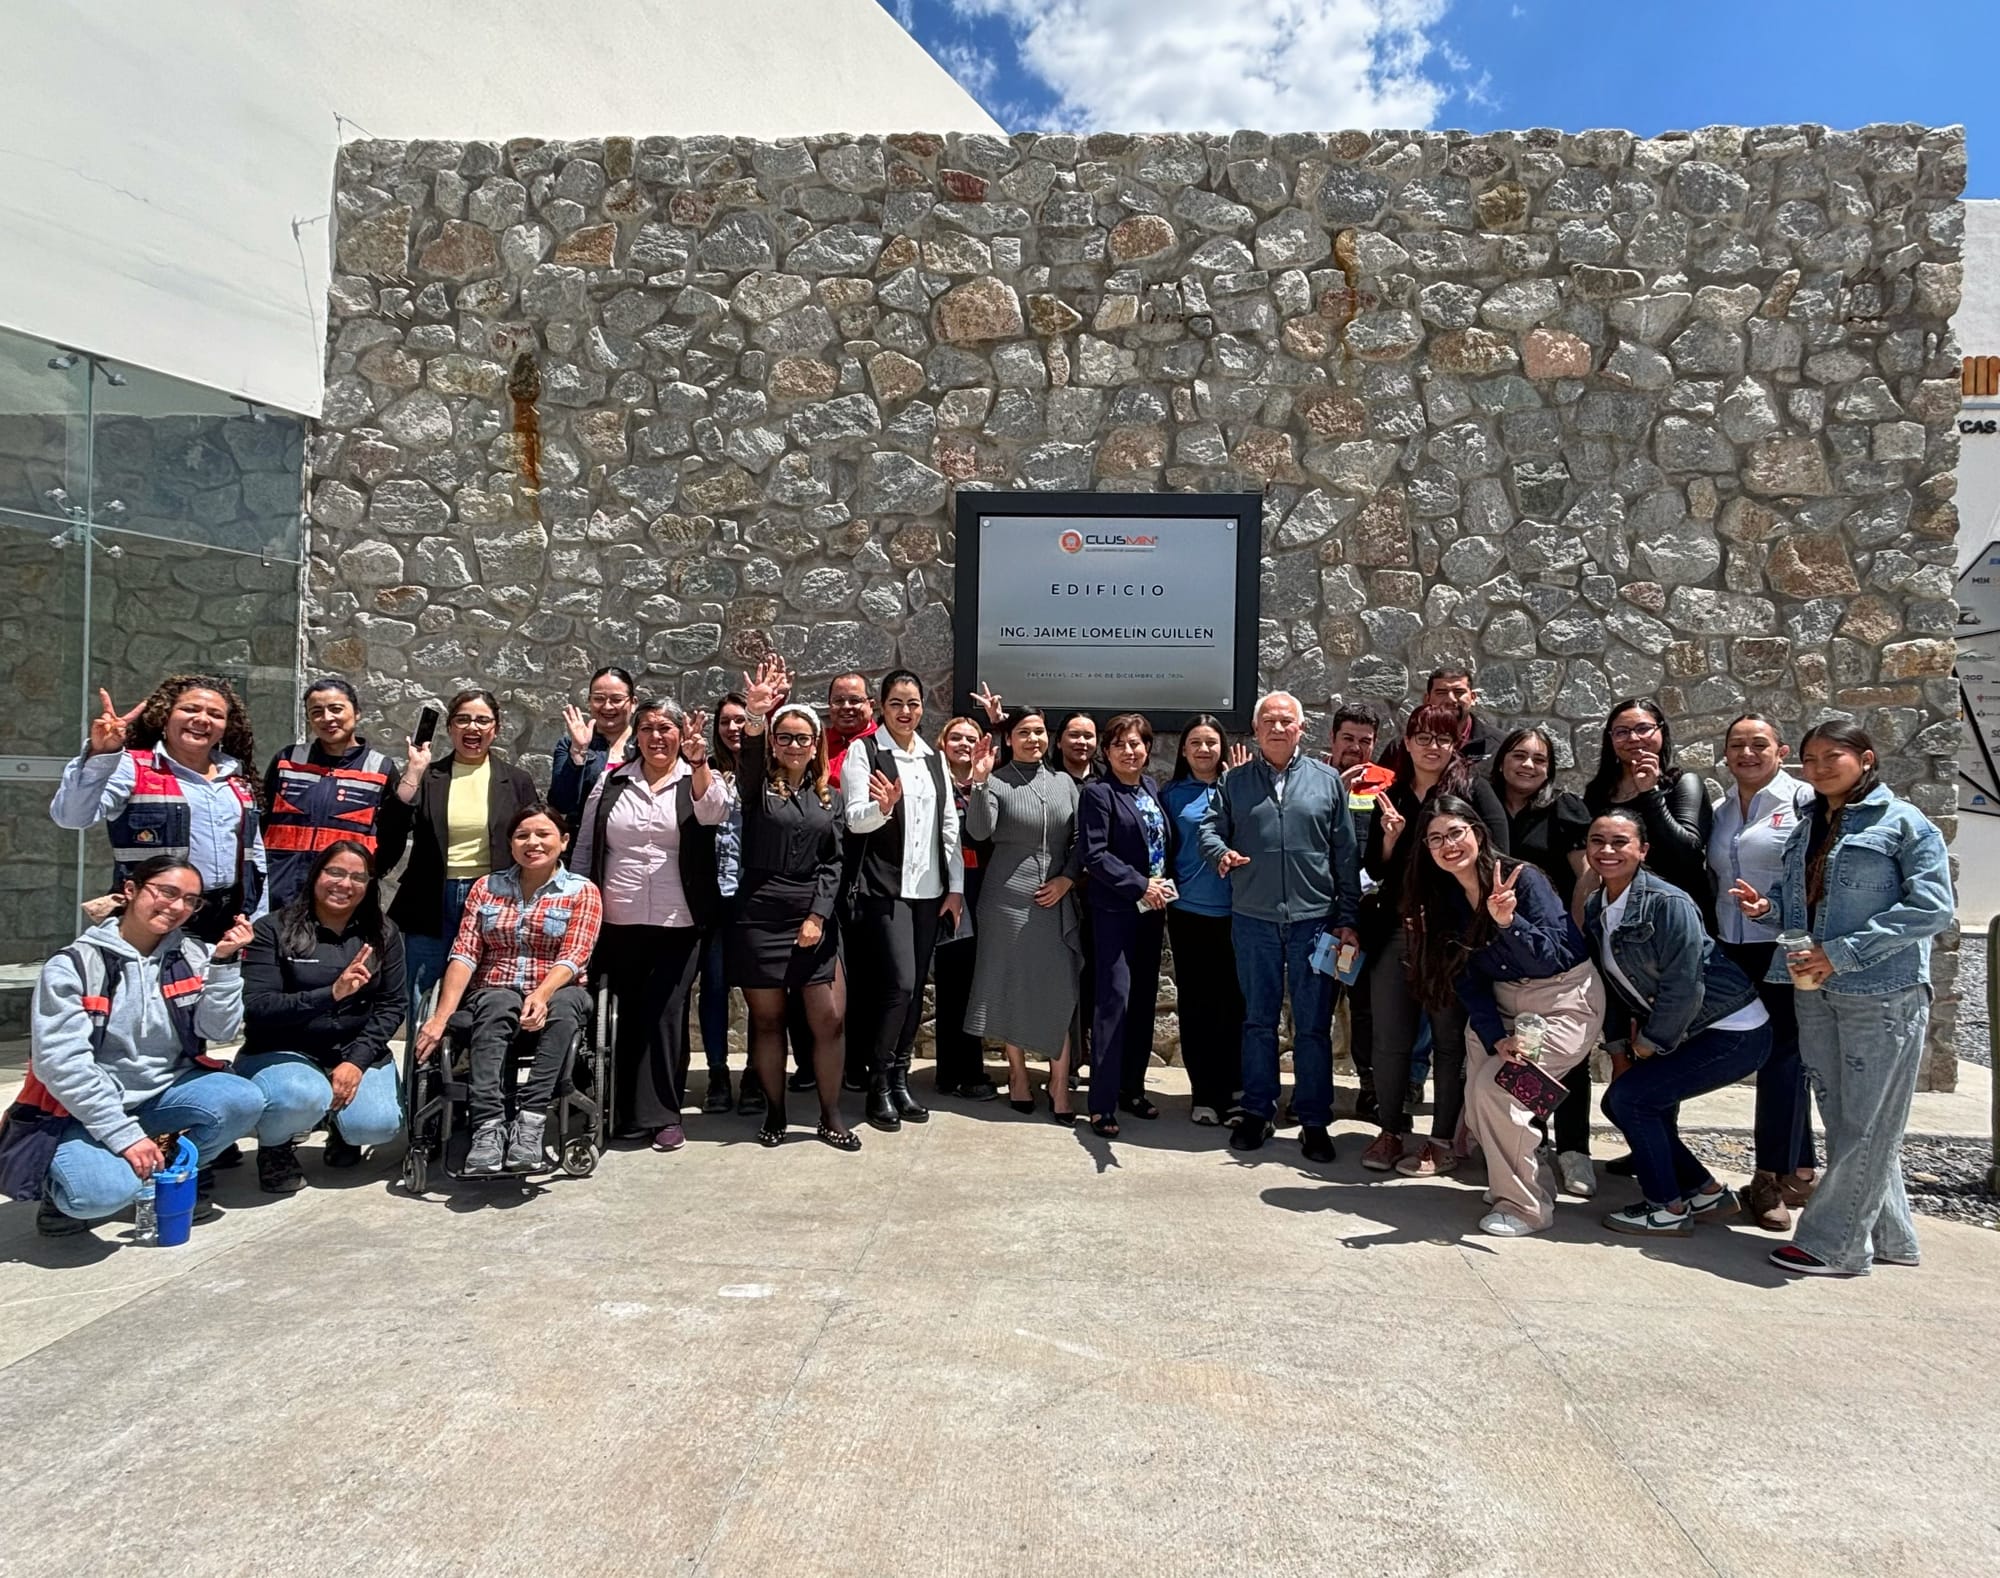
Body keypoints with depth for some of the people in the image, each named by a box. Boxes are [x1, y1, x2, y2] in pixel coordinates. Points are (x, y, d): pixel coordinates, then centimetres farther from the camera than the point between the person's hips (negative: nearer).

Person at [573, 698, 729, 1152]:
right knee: (628, 1013, 8)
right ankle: (629, 1112, 20)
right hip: (618, 923, 2)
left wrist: (698, 762, -35)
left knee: (666, 1014, -2)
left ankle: (664, 1114, 8)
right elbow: (585, 846, 11)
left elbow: (715, 812, -20)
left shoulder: (699, 779, 3)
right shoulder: (612, 781, 9)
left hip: (678, 925, -2)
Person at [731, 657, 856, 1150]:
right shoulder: (758, 789, 2)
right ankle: (774, 1114, 22)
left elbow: (833, 863, 6)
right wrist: (755, 717, -42)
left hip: (814, 919, 2)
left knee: (830, 1019, -1)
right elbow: (749, 760, -22)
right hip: (759, 919, -2)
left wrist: (818, 916, -8)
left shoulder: (827, 797, 11)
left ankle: (831, 1117, 14)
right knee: (767, 1020, 6)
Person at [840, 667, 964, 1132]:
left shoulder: (934, 758, 13)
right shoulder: (864, 750, -1)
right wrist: (883, 806, -31)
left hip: (929, 889, 5)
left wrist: (956, 887, 8)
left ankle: (900, 1080, 20)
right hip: (884, 888, -5)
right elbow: (855, 818, -9)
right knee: (899, 984, -12)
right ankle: (879, 1087, 3)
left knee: (914, 988, 8)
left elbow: (950, 824, 13)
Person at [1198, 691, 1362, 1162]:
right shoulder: (1235, 781, 7)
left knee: (1314, 1026, 5)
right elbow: (1209, 826, 4)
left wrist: (1347, 919, 1)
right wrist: (1220, 852, -19)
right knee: (1258, 1021, 11)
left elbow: (1345, 854, 4)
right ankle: (1257, 1111, 23)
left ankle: (1314, 1121, 16)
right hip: (1253, 920, 1)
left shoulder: (1327, 780, 5)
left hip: (1315, 919, -1)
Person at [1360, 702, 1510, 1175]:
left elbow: (1495, 856, -6)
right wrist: (1389, 837, -8)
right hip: (1395, 929, 4)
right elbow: (1376, 870, 10)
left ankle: (1444, 1141, 15)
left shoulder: (1472, 789, -2)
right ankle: (1391, 1132, 21)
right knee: (1390, 1038, 8)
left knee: (1450, 1038, 5)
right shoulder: (1390, 797, 10)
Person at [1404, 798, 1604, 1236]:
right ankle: (1509, 1179, 26)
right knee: (1478, 1099, -3)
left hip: (1564, 1000, -6)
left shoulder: (1523, 878, -21)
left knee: (1497, 1088, -19)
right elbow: (1468, 982, -4)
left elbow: (1553, 959, -26)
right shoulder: (1443, 899, -4)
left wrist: (1507, 921, -42)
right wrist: (1496, 1037, -17)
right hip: (1503, 1003, 6)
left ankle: (1526, 1205, -1)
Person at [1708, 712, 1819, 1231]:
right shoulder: (1721, 812, 14)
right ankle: (1800, 1169, 23)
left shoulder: (1803, 802, -4)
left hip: (1784, 952, -5)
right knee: (1777, 1057, 12)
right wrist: (1710, 943, 12)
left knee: (1781, 1056, -1)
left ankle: (1770, 1178, 8)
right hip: (1733, 953, 5)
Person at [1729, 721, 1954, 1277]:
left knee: (1865, 1123, 0)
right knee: (1841, 1119, 13)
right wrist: (1767, 906, -2)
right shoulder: (1807, 828, 14)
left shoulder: (1905, 823, -7)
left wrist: (1840, 953, -19)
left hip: (1884, 994, -7)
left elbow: (1931, 907, -15)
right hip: (1815, 991, 7)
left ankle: (1833, 1244, 7)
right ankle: (1887, 1236, 27)